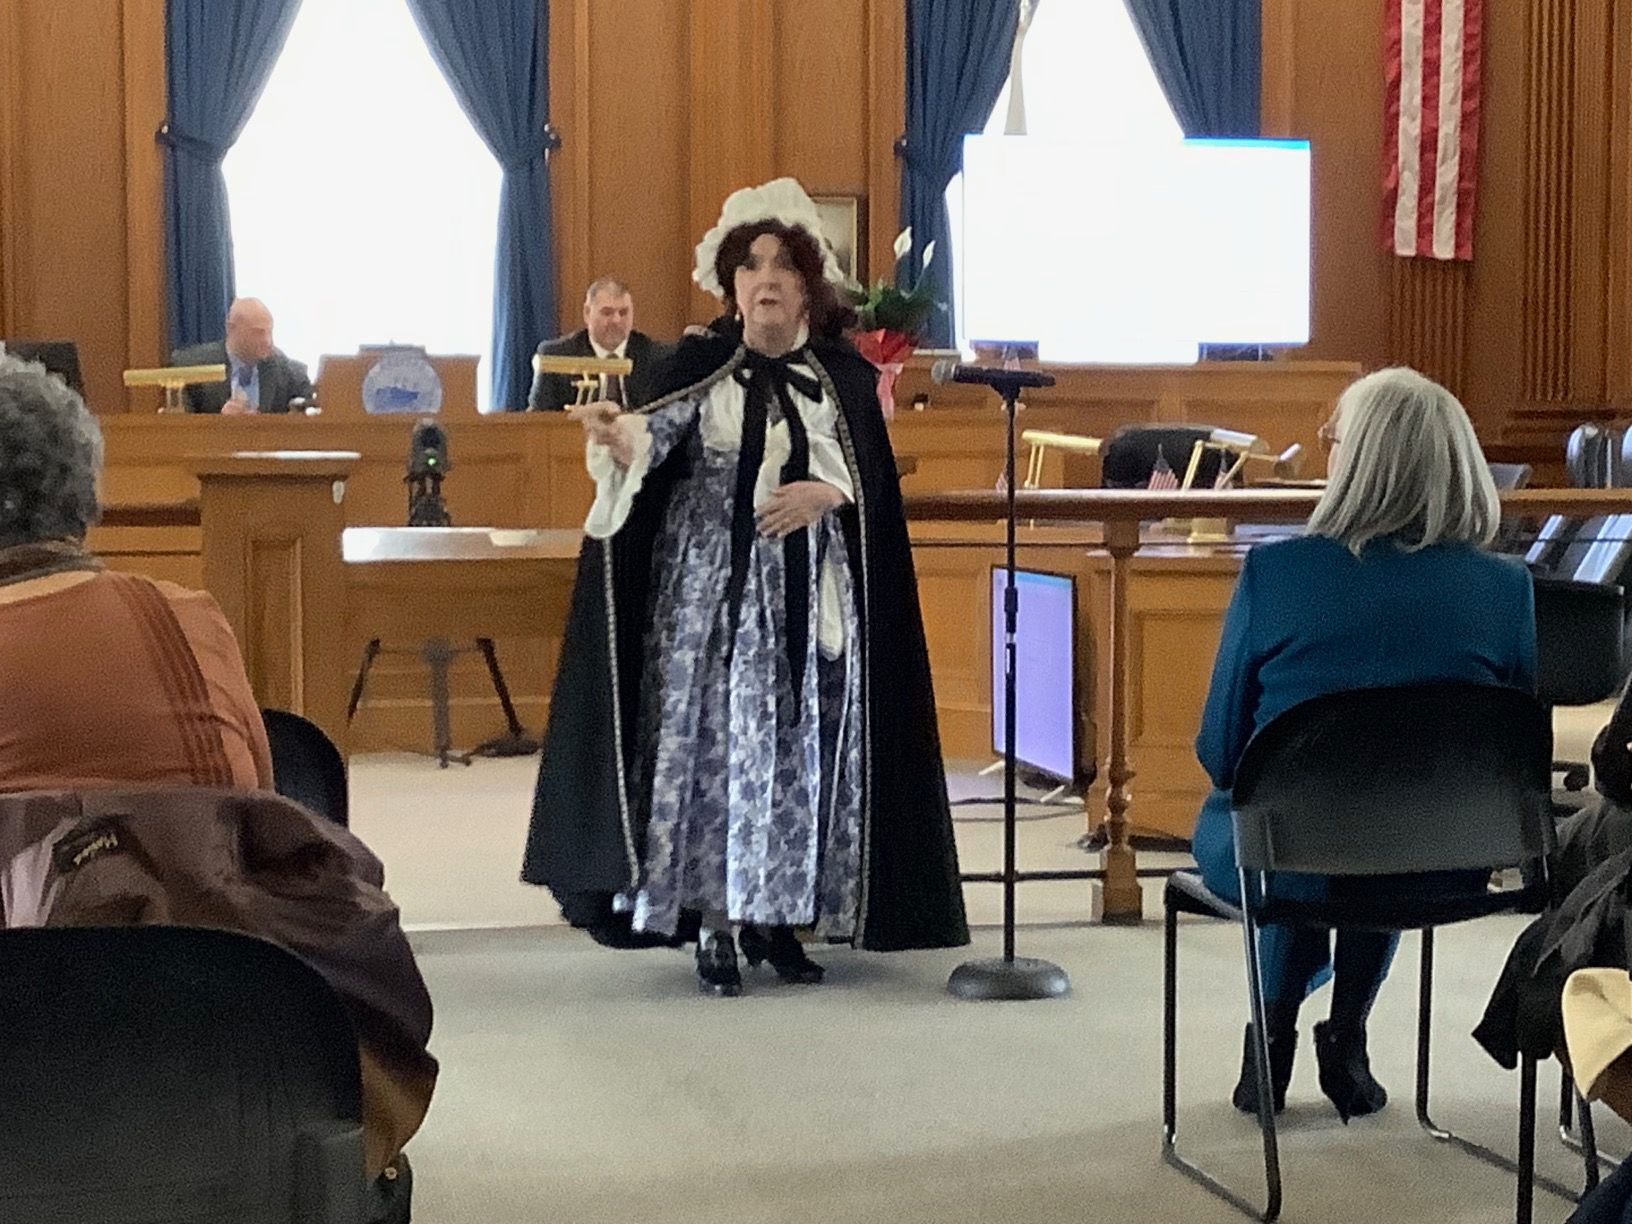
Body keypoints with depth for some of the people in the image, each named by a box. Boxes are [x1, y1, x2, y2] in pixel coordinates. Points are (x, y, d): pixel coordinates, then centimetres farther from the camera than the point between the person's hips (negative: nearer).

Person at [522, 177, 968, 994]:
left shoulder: (843, 376, 6)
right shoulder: (698, 365, 1)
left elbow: (874, 486, 6)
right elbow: (652, 448, -12)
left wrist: (825, 493, -14)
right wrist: (619, 442, -34)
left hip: (810, 597, 2)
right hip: (711, 589, -2)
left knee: (799, 748, 3)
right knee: (711, 740, -6)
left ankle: (779, 914, 14)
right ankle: (712, 926, 0)